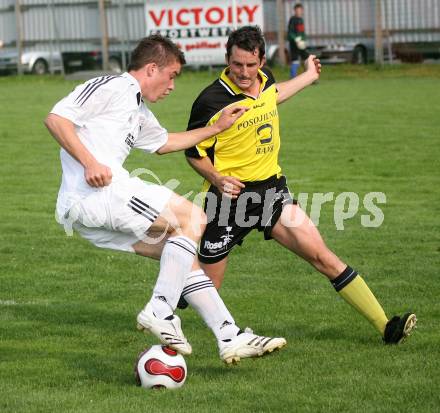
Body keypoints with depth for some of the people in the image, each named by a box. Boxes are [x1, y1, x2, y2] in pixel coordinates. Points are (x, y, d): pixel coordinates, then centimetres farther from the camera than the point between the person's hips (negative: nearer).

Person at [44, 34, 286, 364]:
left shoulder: (139, 113, 30)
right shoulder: (111, 87, -2)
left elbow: (163, 142, 49)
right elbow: (56, 118, -12)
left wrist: (217, 127, 47)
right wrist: (90, 163, -22)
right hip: (95, 189, -11)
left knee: (184, 255, 11)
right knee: (192, 220, -10)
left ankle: (231, 336, 7)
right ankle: (160, 311, -16)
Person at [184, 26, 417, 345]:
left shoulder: (264, 79, 2)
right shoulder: (212, 101, -17)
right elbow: (193, 152, -5)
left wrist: (309, 76, 40)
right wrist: (217, 179, -22)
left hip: (271, 187, 5)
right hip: (231, 196, -5)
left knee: (321, 255, -7)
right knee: (206, 288, 2)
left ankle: (385, 326, -9)